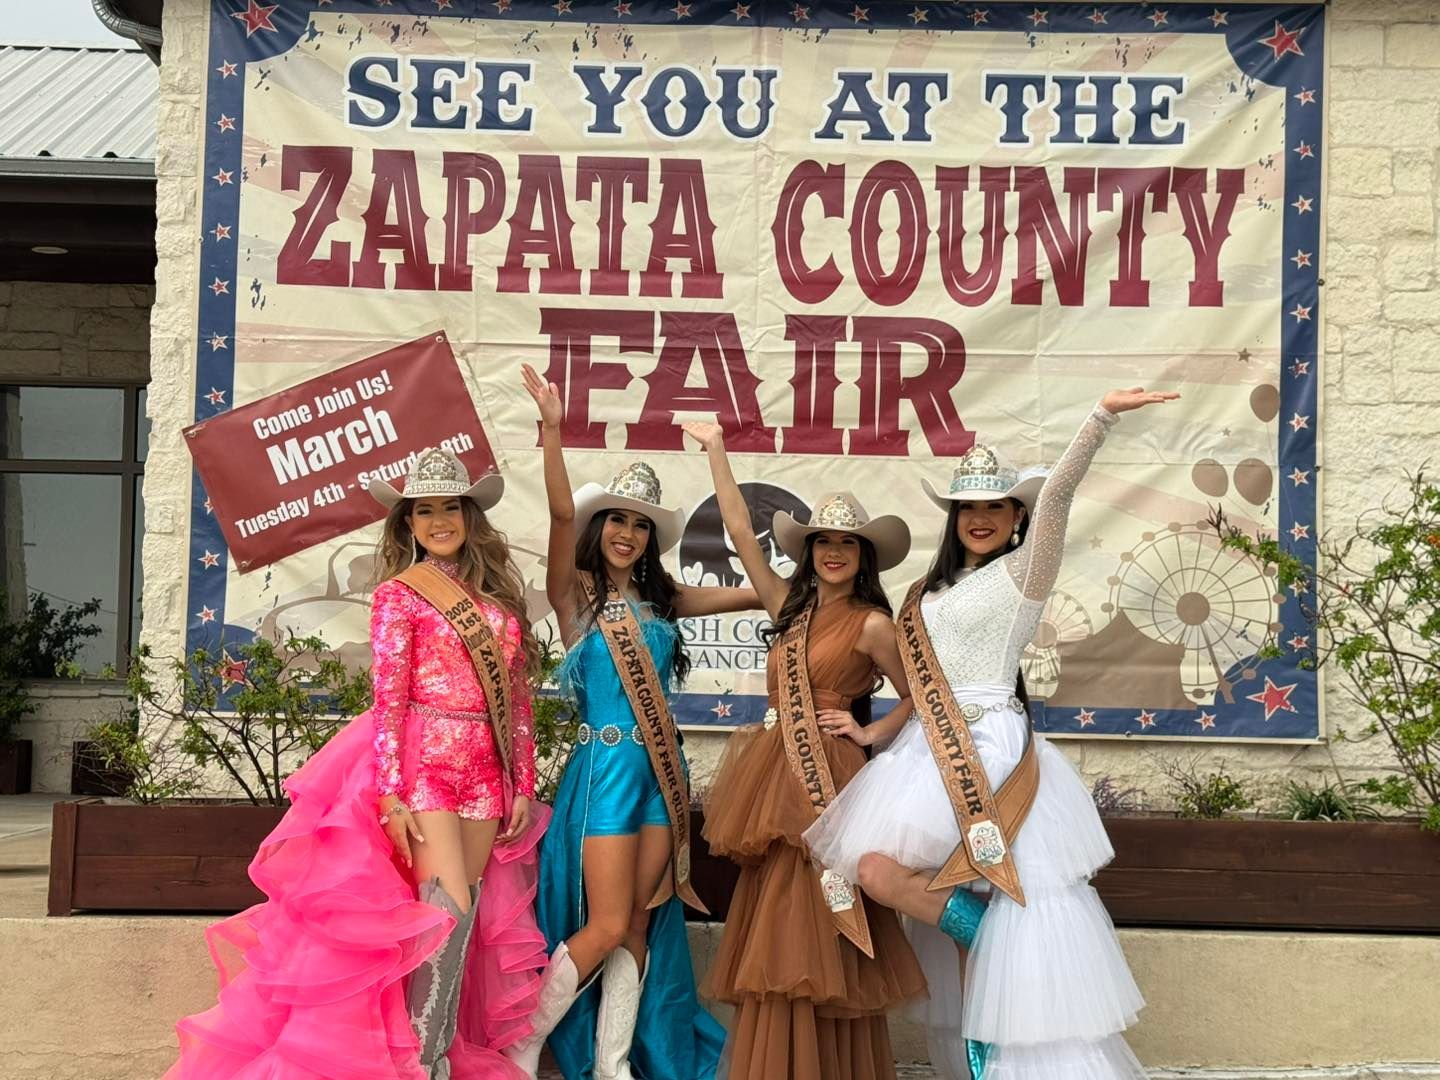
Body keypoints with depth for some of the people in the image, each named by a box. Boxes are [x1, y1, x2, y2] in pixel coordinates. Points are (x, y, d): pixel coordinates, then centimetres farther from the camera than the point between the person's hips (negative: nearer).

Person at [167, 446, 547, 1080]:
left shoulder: (497, 595, 14)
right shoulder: (399, 594, 0)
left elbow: (517, 696, 13)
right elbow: (388, 699, -6)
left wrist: (523, 784, 8)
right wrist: (391, 794, -14)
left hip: (487, 772, 5)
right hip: (423, 762, -5)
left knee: (466, 917, 6)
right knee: (448, 909, -14)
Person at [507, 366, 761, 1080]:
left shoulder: (661, 599, 9)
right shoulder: (576, 593, -4)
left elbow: (757, 592, 12)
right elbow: (562, 514, -20)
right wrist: (552, 430, -30)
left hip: (662, 767, 5)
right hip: (606, 765, -5)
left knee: (641, 923, 8)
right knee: (607, 926, -6)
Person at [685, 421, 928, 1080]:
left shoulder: (872, 625, -4)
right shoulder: (790, 607, 11)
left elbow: (918, 699, 6)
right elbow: (740, 529, 12)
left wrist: (869, 734, -4)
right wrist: (716, 449, 12)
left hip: (830, 782, -6)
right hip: (779, 779, 6)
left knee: (818, 938, -5)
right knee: (777, 937, 7)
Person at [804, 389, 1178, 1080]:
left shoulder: (1022, 571, -3)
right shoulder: (939, 589, 17)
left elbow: (1056, 492, -19)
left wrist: (1102, 416, -31)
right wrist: (870, 734, 15)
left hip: (989, 748, -7)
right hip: (934, 749, 7)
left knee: (880, 869, -19)